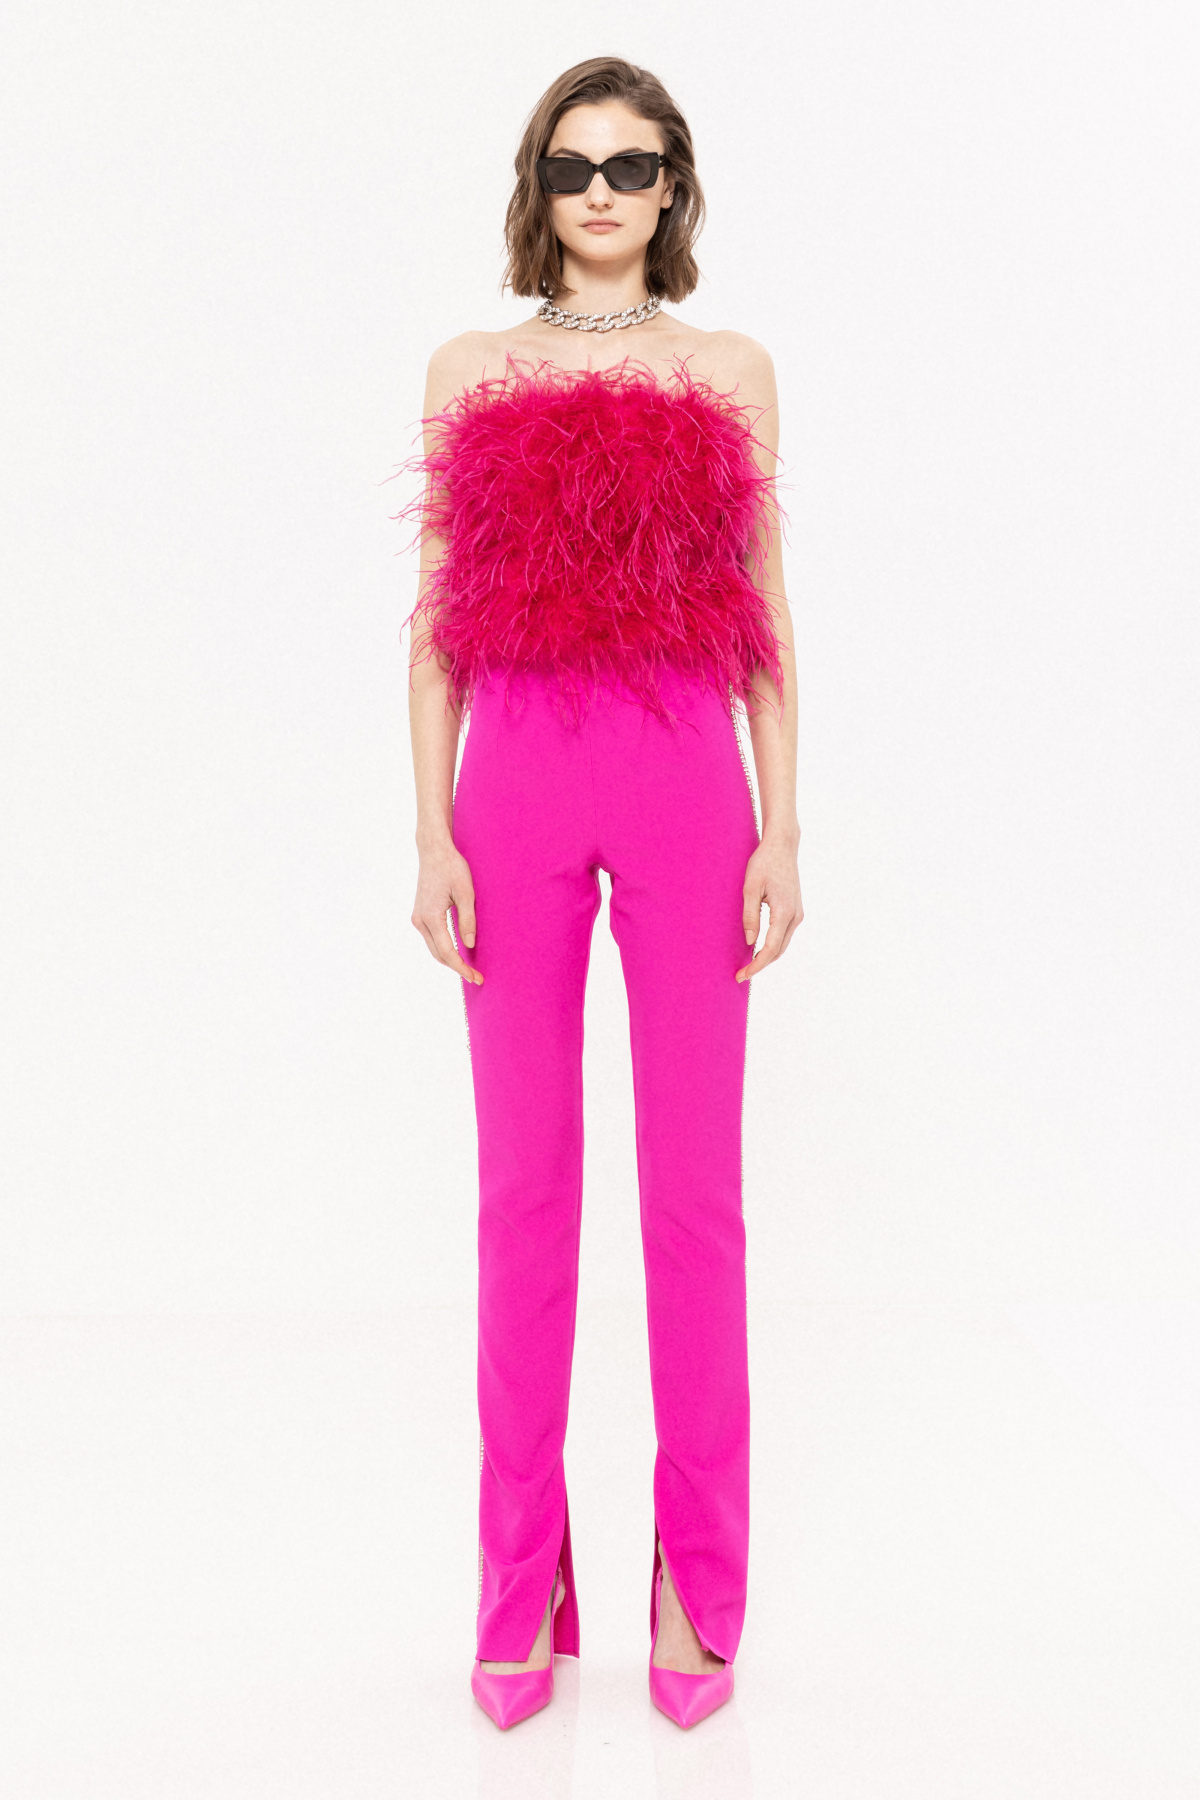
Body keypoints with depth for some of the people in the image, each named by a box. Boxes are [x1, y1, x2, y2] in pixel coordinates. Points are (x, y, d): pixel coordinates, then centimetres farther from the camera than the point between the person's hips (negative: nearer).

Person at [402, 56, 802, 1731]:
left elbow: (765, 618, 8)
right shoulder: (470, 371, 11)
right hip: (517, 780, 1)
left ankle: (696, 1574, 18)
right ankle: (522, 1580, 17)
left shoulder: (732, 371, 11)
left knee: (696, 1181, 1)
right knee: (524, 1180, 3)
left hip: (688, 780, 0)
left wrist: (782, 829, 0)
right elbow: (437, 623, 7)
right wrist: (432, 833, -2)